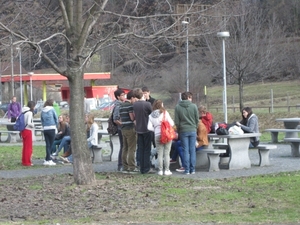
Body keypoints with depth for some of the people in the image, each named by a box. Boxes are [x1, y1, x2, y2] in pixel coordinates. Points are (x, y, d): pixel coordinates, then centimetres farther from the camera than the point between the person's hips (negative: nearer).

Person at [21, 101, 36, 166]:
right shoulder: (29, 112, -15)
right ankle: (27, 162, 4)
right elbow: (28, 123, -23)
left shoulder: (23, 112, 9)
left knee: (25, 146, 16)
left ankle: (24, 161, 22)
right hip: (28, 131, -8)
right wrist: (33, 125, -4)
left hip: (23, 130, 8)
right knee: (28, 147, 1)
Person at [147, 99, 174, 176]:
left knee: (159, 154, 8)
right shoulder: (165, 113, -4)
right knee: (167, 153, 3)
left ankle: (160, 170, 8)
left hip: (157, 136, 2)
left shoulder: (151, 116, 4)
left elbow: (149, 127, -1)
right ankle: (167, 170, 4)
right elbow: (171, 123, -5)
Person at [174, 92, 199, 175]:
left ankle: (187, 170, 0)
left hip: (183, 131, 0)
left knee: (186, 150, 2)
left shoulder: (177, 107, -3)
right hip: (192, 130, 0)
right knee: (192, 150, 5)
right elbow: (197, 119, 1)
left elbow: (176, 121, -3)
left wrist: (179, 130, 9)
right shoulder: (193, 106, -2)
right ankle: (192, 169, 5)